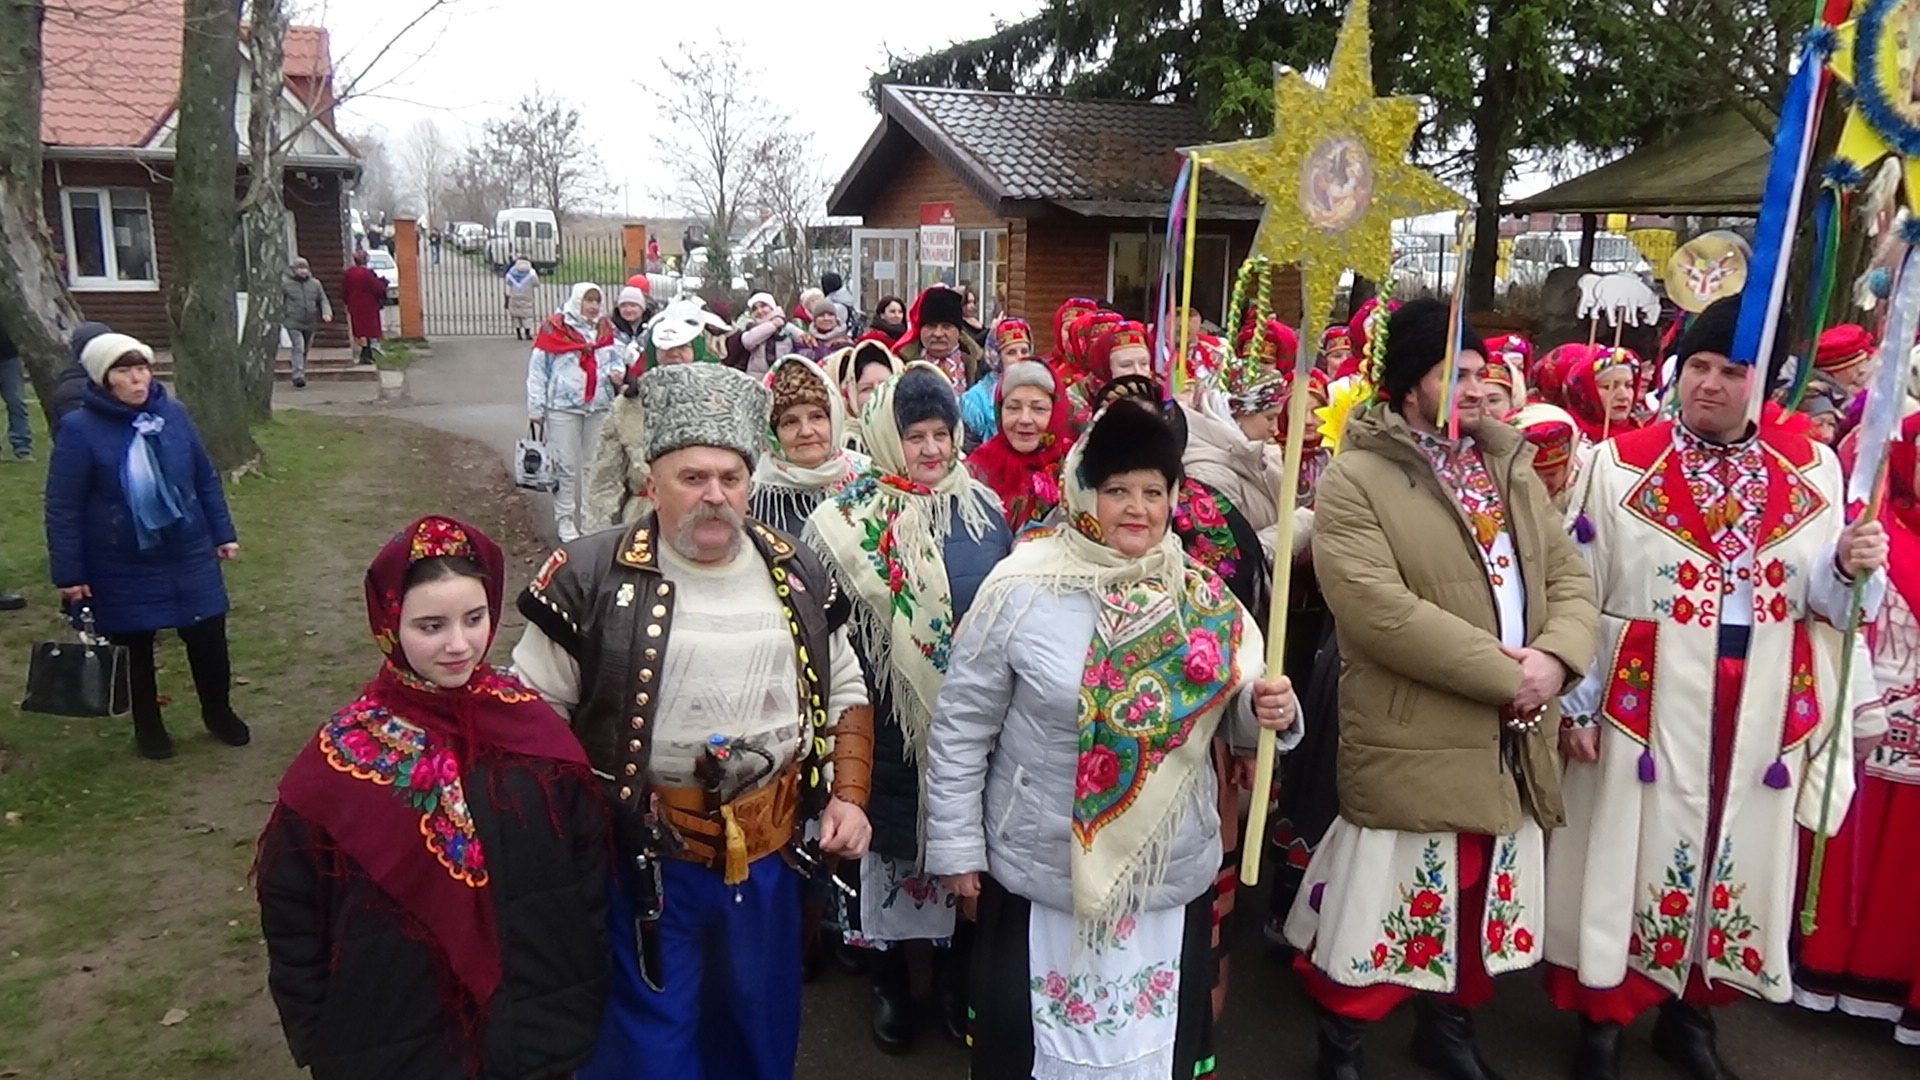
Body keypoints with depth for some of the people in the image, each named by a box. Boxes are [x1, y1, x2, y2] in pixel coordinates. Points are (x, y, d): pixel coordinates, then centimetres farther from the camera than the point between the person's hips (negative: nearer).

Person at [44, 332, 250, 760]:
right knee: (135, 646, 14)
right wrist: (68, 573, -9)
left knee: (208, 635, 7)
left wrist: (223, 533, 9)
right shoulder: (80, 429, -14)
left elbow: (205, 479, 7)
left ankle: (219, 713, 31)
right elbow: (62, 508, -10)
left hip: (189, 555, 3)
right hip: (122, 568, -2)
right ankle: (148, 726, 35)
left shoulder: (172, 413, -4)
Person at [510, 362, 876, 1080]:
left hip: (769, 853, 4)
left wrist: (849, 795, 2)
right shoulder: (592, 578, -10)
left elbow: (846, 696, 13)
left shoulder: (796, 575, 2)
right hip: (642, 858, -3)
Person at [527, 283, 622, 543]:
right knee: (566, 467, -2)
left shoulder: (605, 329, 11)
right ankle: (565, 521, 8)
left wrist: (617, 371, -6)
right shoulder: (553, 328, -4)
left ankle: (589, 520, 19)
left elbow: (615, 358, 20)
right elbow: (537, 370, -2)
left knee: (593, 465, 10)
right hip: (563, 408, -4)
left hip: (600, 408, 5)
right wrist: (536, 409, -4)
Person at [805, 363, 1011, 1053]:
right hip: (888, 723, -2)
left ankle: (955, 974, 36)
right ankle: (888, 980, 32)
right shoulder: (851, 515, -7)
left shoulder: (984, 509, 2)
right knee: (890, 834, 10)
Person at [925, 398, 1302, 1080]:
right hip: (1041, 876, -3)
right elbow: (961, 726, -7)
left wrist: (1269, 710, -12)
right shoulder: (1022, 588, -12)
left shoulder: (1202, 599, 0)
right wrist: (957, 846, -6)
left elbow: (1235, 715, 10)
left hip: (1172, 878, 3)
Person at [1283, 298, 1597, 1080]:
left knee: (1482, 903, 20)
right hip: (1414, 747, -7)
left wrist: (1553, 657, -13)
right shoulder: (1354, 481, -12)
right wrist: (1502, 673, -20)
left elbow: (1570, 578, 8)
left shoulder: (1511, 472, 12)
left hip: (1510, 744, 7)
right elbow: (1380, 611, -22)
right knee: (1390, 907, 4)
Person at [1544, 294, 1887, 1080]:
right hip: (1645, 709, -3)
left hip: (1763, 715, 4)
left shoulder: (1812, 469, 4)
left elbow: (1828, 599, 6)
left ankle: (1689, 1016, 34)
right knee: (1632, 859, 5)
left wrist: (1850, 568, -17)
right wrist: (1576, 702, -8)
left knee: (1737, 863, 14)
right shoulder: (1619, 462, -5)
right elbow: (1577, 589, -6)